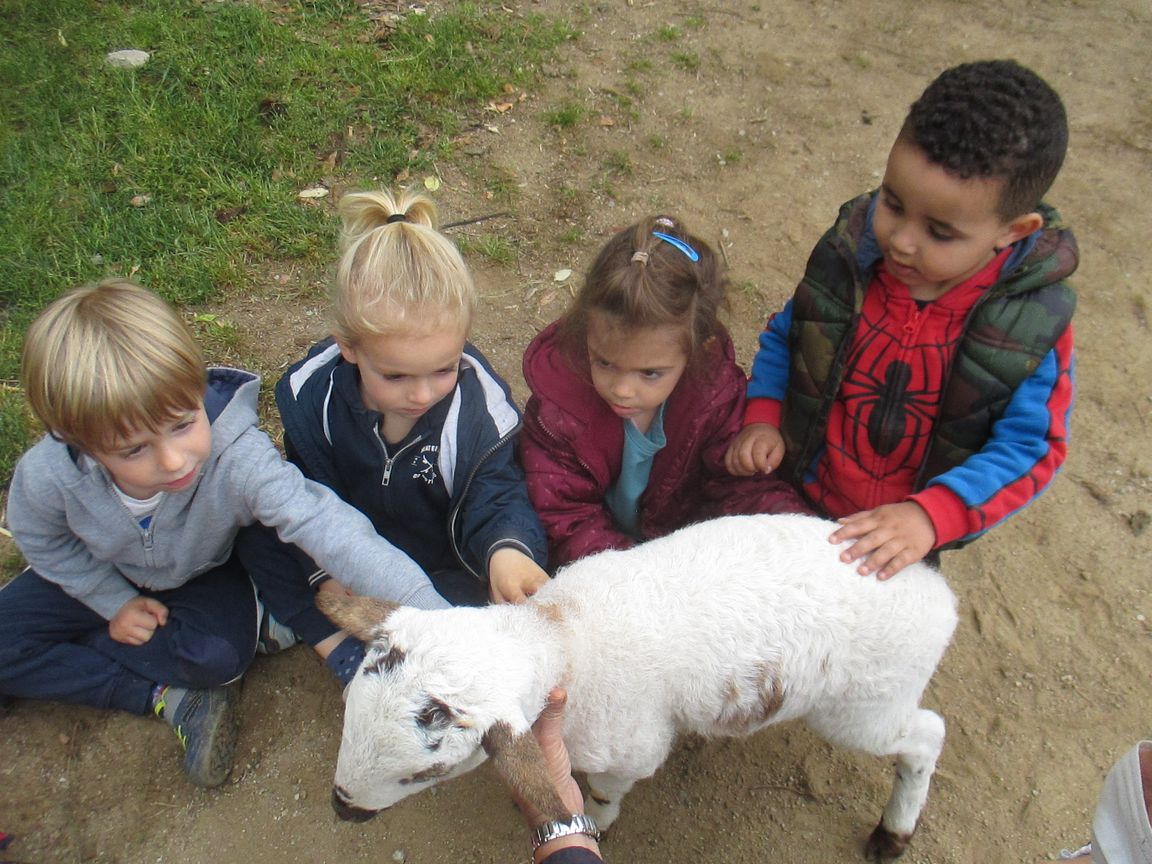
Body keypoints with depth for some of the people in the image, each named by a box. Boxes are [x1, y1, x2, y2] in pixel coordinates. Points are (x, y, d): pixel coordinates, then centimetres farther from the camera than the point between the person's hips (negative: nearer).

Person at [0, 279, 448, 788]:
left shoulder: (237, 457, -44)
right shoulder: (46, 477, -33)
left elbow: (327, 528, -55)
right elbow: (43, 542, -7)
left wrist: (436, 625, -64)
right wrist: (114, 602, -11)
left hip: (205, 572, -3)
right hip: (106, 575, 3)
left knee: (220, 655, -30)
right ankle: (167, 696, -9)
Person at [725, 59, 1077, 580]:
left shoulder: (1035, 320, -23)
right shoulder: (849, 251, -17)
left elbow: (1031, 448, -21)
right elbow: (786, 334, -1)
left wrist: (929, 516, -34)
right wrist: (762, 415, -17)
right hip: (797, 501, 2)